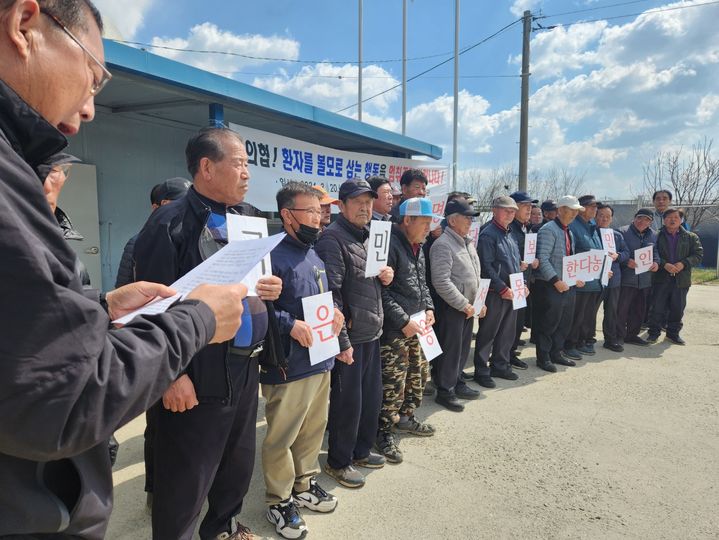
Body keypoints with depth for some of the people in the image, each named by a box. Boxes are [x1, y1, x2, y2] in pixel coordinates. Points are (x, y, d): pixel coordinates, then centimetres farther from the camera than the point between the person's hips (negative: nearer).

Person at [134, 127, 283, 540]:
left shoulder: (251, 217, 11)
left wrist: (274, 287, -1)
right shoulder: (171, 224, -12)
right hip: (200, 372, -7)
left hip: (247, 365, 8)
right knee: (186, 479, 6)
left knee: (240, 460, 22)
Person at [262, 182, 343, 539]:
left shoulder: (315, 257, 12)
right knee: (281, 438, 7)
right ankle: (279, 501, 26)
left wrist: (335, 315, 3)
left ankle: (304, 485, 40)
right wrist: (290, 325, -27)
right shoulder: (274, 256, -16)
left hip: (321, 361, 9)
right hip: (288, 368, -8)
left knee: (313, 430, 21)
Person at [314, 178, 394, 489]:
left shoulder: (368, 236, 15)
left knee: (372, 396, 18)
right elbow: (331, 294, -20)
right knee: (347, 401, 3)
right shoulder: (332, 239, -14)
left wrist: (386, 277, 3)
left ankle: (361, 450, 37)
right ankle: (338, 461, 23)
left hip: (372, 333, 9)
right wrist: (342, 341, -21)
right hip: (350, 336, -8)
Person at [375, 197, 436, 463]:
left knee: (419, 373, 20)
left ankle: (405, 417, 39)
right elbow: (382, 290, -21)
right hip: (394, 330, -10)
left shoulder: (417, 247, 14)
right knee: (393, 383, -2)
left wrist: (428, 307, 8)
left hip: (416, 326, 10)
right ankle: (384, 433, 15)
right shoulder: (390, 244, -17)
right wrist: (403, 321, -19)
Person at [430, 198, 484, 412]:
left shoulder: (467, 242, 13)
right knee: (449, 350, 1)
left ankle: (457, 383, 33)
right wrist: (464, 305, -18)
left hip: (468, 306, 9)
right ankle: (445, 391, 14)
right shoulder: (442, 245, -16)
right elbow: (442, 282, -23)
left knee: (463, 348, 17)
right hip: (451, 307, -9)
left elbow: (476, 275, 20)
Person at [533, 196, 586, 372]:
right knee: (548, 323, -1)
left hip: (567, 285, 9)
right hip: (550, 286, -9)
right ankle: (543, 358, 12)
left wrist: (576, 278, 10)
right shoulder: (548, 230, -13)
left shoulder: (569, 232, 16)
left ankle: (556, 353, 29)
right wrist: (556, 280, -24)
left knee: (565, 322, 15)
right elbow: (542, 259, -22)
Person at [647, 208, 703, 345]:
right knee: (658, 307, 0)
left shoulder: (691, 237, 9)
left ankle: (673, 333, 24)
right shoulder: (657, 236, 1)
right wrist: (664, 264, -19)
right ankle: (653, 332, 10)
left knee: (678, 308, 9)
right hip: (661, 278, -2)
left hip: (681, 279, 2)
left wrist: (684, 264, -13)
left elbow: (698, 255, 2)